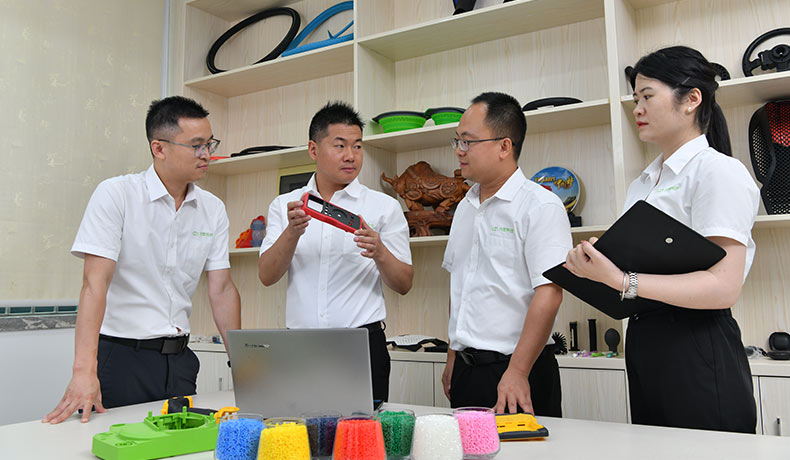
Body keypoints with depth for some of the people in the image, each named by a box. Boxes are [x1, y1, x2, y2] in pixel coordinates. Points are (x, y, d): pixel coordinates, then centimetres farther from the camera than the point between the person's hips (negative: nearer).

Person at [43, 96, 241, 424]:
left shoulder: (213, 210, 5)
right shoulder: (116, 194, -9)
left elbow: (221, 290, 6)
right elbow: (95, 282, -17)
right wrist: (84, 371, -25)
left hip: (178, 358, 5)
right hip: (120, 357, -4)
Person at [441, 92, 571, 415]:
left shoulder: (541, 206, -11)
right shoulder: (465, 207, 12)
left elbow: (549, 293, -18)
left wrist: (517, 372, -23)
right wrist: (453, 358, 15)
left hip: (516, 369, -6)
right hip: (465, 369, 7)